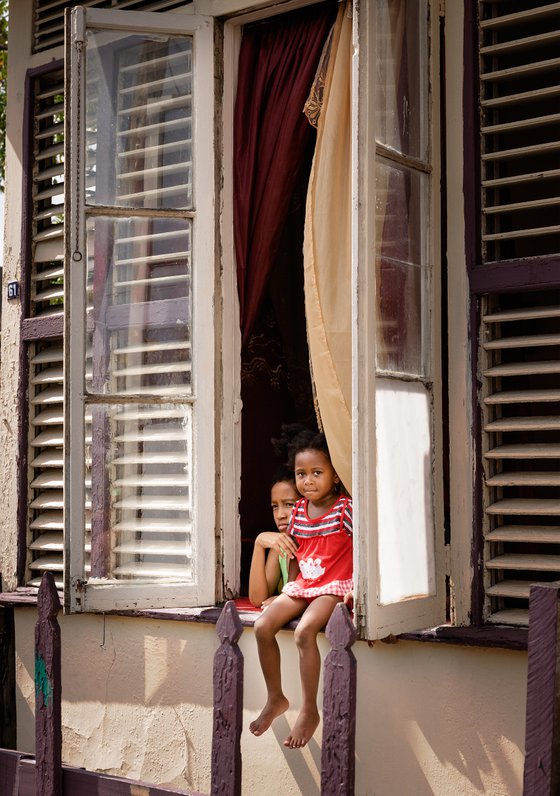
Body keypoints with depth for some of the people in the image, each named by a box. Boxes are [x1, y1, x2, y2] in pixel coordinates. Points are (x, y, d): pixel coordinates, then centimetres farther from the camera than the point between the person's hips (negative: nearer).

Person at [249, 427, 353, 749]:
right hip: (302, 586, 7)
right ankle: (276, 698, 7)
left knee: (304, 631, -31)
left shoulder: (345, 508, -10)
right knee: (263, 626, -11)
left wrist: (356, 589, -21)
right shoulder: (299, 511, 8)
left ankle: (310, 710, -18)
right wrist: (289, 586, 14)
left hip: (334, 586, -7)